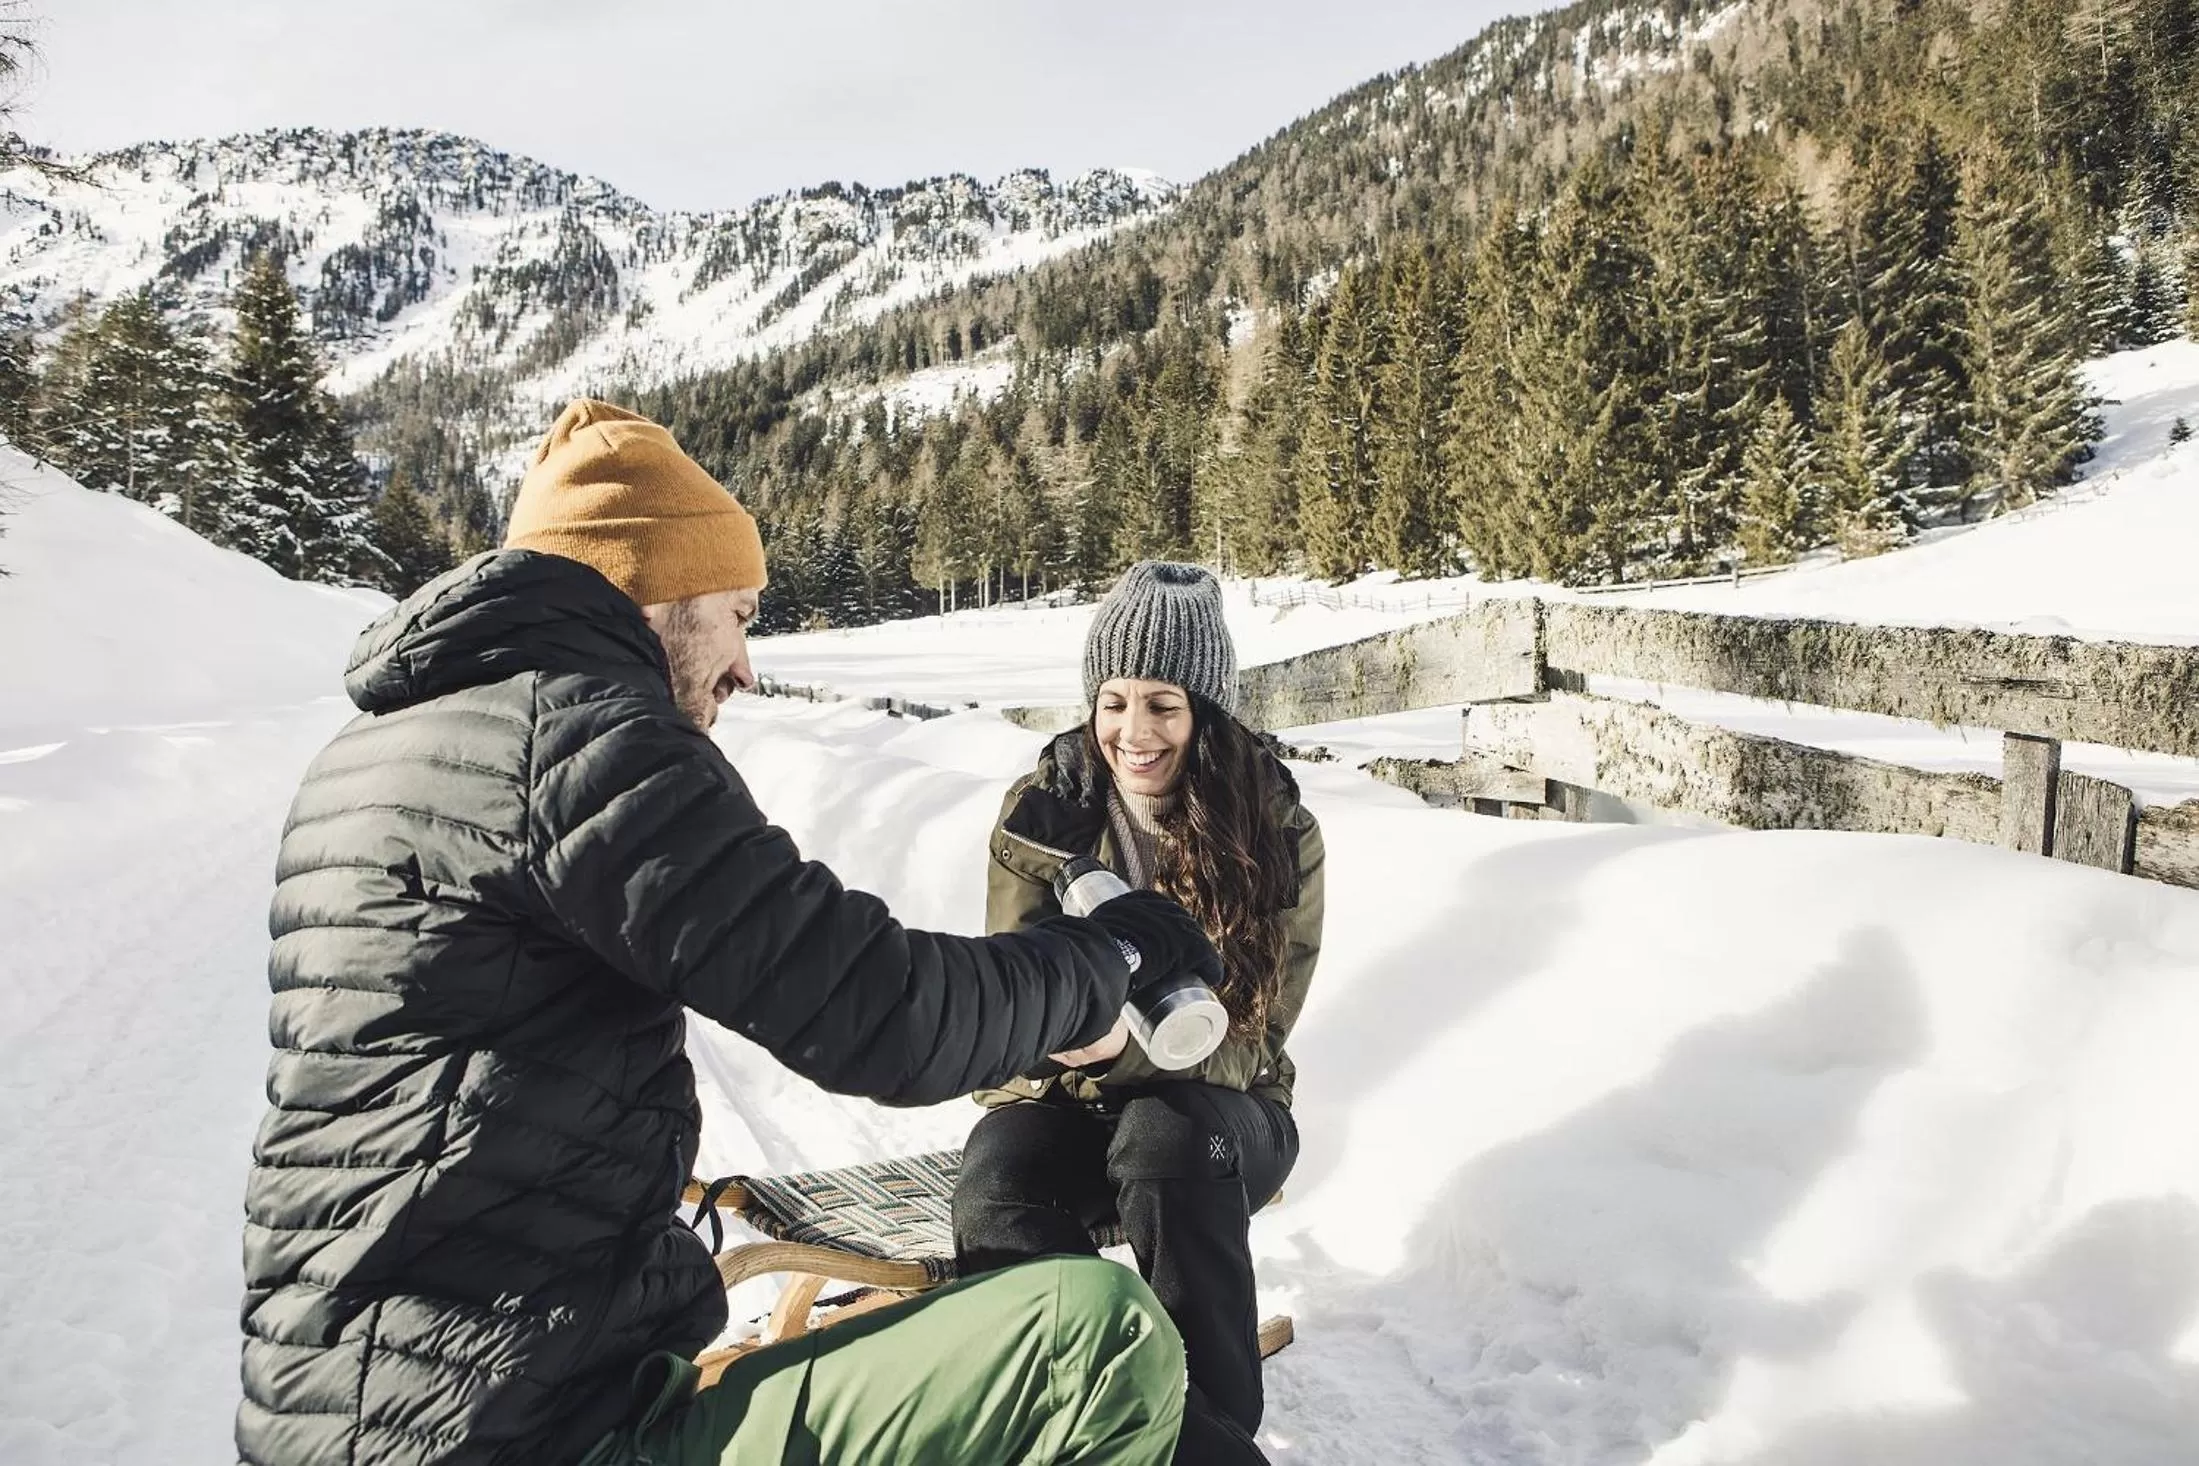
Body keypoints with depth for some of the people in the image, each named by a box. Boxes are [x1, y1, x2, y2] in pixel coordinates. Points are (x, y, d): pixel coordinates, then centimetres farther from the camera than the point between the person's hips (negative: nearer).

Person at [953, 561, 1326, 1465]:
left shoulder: (1276, 832, -11)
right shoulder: (1040, 812, -6)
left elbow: (1250, 1039, -13)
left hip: (1213, 1107, -1)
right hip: (1062, 1096, 2)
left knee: (1167, 1141, -37)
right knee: (998, 1179, -32)